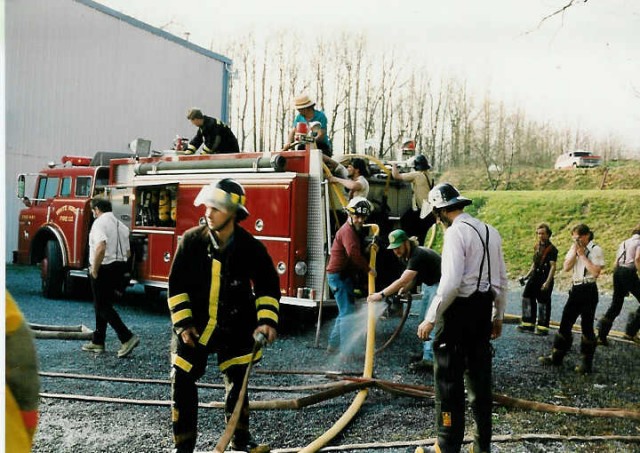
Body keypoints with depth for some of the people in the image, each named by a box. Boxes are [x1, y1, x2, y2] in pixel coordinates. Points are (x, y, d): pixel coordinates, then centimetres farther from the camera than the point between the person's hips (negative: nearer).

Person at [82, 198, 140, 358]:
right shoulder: (121, 225, 14)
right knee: (102, 305, 18)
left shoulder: (99, 223, -12)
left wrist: (94, 270, -19)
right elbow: (128, 252, 15)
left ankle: (128, 337, -14)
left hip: (104, 268, -8)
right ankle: (98, 342, 23)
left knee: (103, 306, -3)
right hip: (120, 267, 8)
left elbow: (101, 248, -27)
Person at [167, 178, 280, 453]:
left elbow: (268, 285, -3)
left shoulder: (250, 247, -12)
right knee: (182, 382, 0)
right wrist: (183, 323, -9)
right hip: (195, 325, 0)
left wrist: (267, 320, -14)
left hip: (234, 327, 0)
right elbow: (177, 284, -5)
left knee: (236, 382, 12)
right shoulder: (192, 240, -11)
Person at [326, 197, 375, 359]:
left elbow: (360, 251, 16)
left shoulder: (355, 230, 16)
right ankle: (346, 351, -9)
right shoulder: (348, 230, -18)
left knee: (345, 312, 17)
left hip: (345, 275, 11)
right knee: (348, 313, -10)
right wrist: (368, 269, -23)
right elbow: (354, 253, -33)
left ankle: (333, 345, 26)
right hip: (339, 275, -11)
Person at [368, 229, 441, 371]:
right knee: (424, 318, 12)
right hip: (427, 284, 10)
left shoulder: (418, 256, -31)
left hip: (438, 285, -10)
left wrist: (381, 295, -42)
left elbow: (403, 281, -40)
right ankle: (426, 351, 21)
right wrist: (400, 293, -10)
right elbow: (410, 279, 8)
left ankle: (429, 359, -19)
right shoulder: (404, 256, 0)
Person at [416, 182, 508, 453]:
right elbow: (502, 280, 15)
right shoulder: (491, 232, 11)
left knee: (449, 381, 3)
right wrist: (498, 316, 23)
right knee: (480, 379, 16)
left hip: (459, 309, -8)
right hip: (484, 309, 8)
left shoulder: (456, 232, -14)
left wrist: (430, 318, -17)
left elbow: (451, 282, -23)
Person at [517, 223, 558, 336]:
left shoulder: (552, 249, -11)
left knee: (543, 303, -1)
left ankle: (543, 327, 9)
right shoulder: (537, 247, 12)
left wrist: (547, 282, -23)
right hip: (534, 276, 8)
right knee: (527, 298, 8)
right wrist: (526, 276, 17)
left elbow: (553, 266, -16)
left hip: (545, 279, -8)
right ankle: (529, 324, 17)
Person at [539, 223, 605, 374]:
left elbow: (595, 272, -19)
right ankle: (556, 357, 16)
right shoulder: (573, 249, 10)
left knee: (587, 327, 0)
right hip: (575, 289, 6)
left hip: (588, 291, -6)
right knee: (565, 324, 8)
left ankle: (587, 363, 10)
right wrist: (574, 251, -9)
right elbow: (566, 267, 0)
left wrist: (582, 255, -15)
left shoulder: (596, 250, -8)